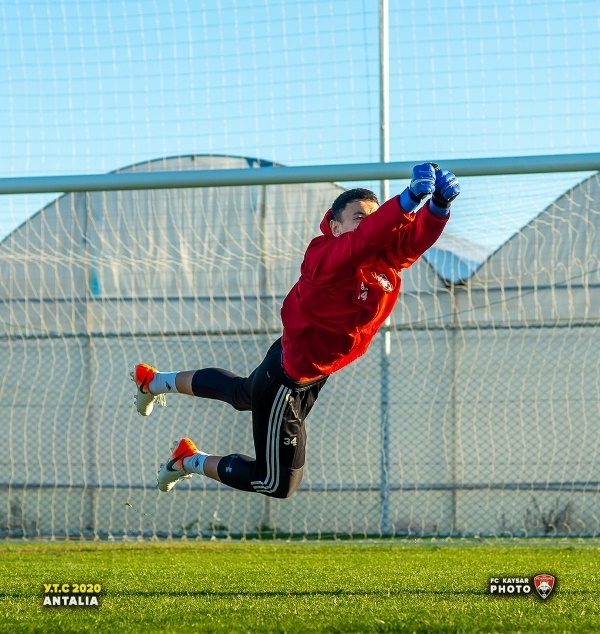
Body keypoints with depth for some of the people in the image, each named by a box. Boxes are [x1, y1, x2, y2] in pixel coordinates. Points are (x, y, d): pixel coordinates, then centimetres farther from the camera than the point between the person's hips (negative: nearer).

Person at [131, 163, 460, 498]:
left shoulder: (385, 256, -12)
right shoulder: (326, 257, -34)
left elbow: (419, 235, -26)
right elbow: (366, 237, -53)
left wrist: (439, 205, -47)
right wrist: (409, 200, -66)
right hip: (287, 380, -9)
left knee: (240, 392, 36)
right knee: (279, 482, -1)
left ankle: (155, 381, 59)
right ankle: (193, 461, 21)